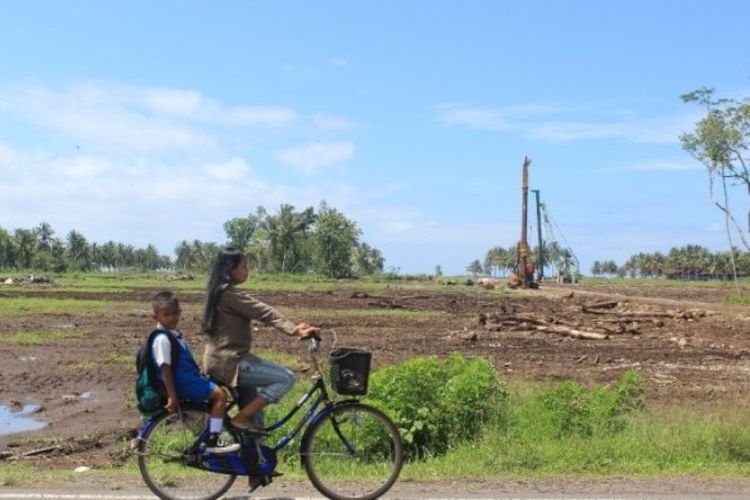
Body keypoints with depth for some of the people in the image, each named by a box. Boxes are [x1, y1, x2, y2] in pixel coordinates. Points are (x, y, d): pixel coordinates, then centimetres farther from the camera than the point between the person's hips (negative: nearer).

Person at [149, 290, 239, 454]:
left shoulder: (174, 334, 15)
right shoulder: (162, 339, -17)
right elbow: (165, 369, -20)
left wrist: (200, 374, 25)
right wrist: (172, 397, -21)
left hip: (187, 378, 11)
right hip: (181, 383, -11)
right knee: (219, 394, -17)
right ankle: (212, 442, -16)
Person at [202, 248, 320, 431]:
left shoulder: (220, 291, 15)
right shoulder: (230, 294, -16)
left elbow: (261, 312, 11)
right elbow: (265, 313, -21)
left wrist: (293, 328, 5)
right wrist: (294, 330, -21)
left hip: (221, 360, 10)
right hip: (229, 362, -10)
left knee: (254, 411, 15)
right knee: (286, 377, -15)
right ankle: (241, 418, -9)